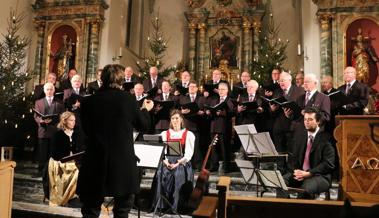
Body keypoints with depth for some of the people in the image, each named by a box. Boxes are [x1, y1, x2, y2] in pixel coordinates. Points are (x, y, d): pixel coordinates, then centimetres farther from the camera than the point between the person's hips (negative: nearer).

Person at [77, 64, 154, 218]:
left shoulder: (89, 101, -3)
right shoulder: (127, 99, -7)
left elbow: (86, 129, 11)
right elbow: (143, 125, 5)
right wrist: (145, 109, 24)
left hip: (96, 164, 1)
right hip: (124, 163, -1)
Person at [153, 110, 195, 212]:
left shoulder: (189, 134, 7)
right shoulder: (164, 134, 16)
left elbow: (189, 153, -3)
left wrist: (178, 163, -19)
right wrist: (165, 161, -16)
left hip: (182, 163, -2)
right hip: (167, 162, 2)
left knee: (179, 175, -33)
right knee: (161, 173, -29)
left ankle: (177, 205, -24)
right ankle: (162, 204, -21)